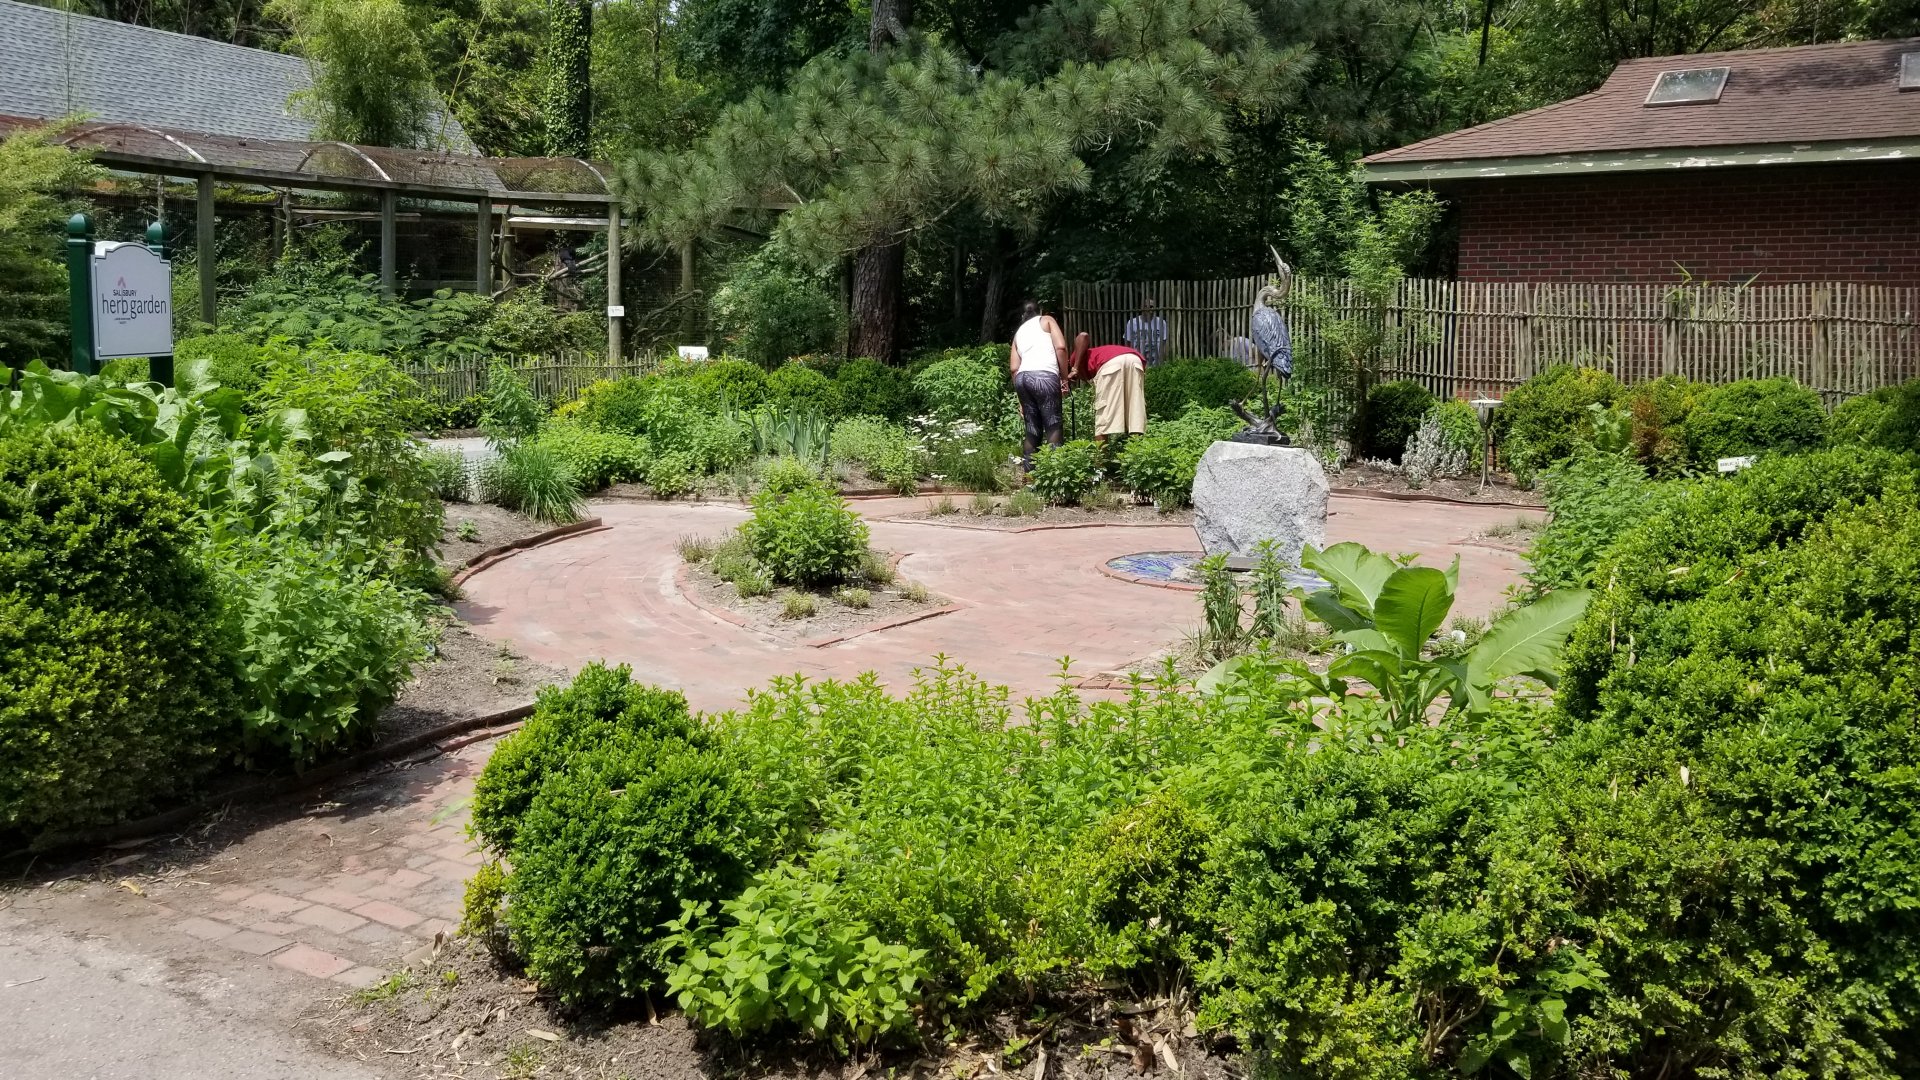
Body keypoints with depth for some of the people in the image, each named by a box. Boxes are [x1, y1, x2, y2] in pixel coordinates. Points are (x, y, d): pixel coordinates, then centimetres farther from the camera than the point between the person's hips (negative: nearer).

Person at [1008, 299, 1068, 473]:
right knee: (1052, 425, -4)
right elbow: (1060, 347, 2)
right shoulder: (1046, 320, 20)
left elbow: (1014, 368, 19)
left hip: (1022, 377, 5)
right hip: (1044, 376, -5)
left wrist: (1021, 399, 22)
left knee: (1032, 428, 12)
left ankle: (1028, 468, 11)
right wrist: (1064, 378, 7)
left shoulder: (1018, 332, 30)